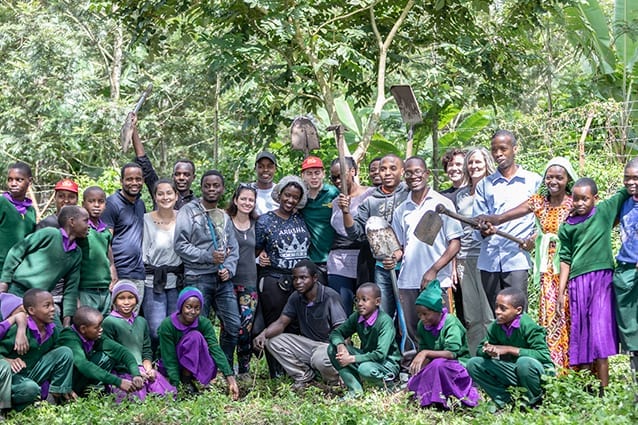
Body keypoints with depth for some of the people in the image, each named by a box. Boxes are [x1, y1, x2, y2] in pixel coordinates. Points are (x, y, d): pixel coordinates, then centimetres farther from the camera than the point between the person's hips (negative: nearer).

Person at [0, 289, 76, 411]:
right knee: (31, 388, -39)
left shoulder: (52, 331, -1)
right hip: (14, 375, -7)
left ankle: (56, 396, -2)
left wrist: (66, 388, 9)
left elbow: (54, 359, 10)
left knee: (65, 352, -8)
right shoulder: (18, 330, -22)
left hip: (33, 373, 7)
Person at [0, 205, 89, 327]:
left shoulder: (77, 254, 11)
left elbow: (71, 288, 11)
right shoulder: (49, 234, -8)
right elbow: (16, 253, -5)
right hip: (16, 289, -6)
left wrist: (67, 319, 4)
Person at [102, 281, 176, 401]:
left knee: (169, 394, -15)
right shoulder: (109, 322, -3)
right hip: (122, 372, -5)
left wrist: (148, 368, -3)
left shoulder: (142, 322, 17)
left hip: (143, 370, 5)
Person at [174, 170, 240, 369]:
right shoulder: (189, 211, -2)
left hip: (223, 279, 5)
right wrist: (208, 257, -15)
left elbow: (233, 248, 17)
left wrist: (229, 269, -2)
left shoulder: (224, 217, 17)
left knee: (233, 325, 3)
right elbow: (180, 245, -11)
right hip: (198, 279, -5)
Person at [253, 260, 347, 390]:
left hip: (329, 345, -6)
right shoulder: (296, 297, 2)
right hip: (308, 344, 6)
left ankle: (334, 381, -2)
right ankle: (304, 375, 2)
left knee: (321, 359, -40)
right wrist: (264, 334, -21)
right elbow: (281, 323, 1)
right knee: (273, 341, -9)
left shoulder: (330, 297, -18)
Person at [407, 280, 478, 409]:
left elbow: (452, 353, -29)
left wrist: (426, 353, -35)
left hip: (458, 365, -6)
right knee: (413, 384, -15)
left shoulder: (451, 323, -20)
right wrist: (419, 365, -22)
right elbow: (423, 351, -2)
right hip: (433, 366, 6)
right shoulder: (422, 325, -1)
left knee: (438, 364, -37)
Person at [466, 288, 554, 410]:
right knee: (473, 364, -7)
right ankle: (506, 401, -2)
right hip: (514, 372, 6)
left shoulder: (528, 326, -22)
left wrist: (510, 349, -28)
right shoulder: (496, 326, -4)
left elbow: (544, 355, -30)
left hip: (538, 373, -6)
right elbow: (480, 349, 7)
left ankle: (534, 403, -10)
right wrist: (488, 350, -20)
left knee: (524, 362, -40)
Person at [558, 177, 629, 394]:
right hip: (578, 281, 2)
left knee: (600, 333, -5)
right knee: (581, 334, 5)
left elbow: (626, 193, 12)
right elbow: (566, 260, 10)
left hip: (602, 278, -2)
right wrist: (561, 291, 8)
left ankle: (604, 390, -3)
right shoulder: (567, 227, 9)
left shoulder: (605, 211, 6)